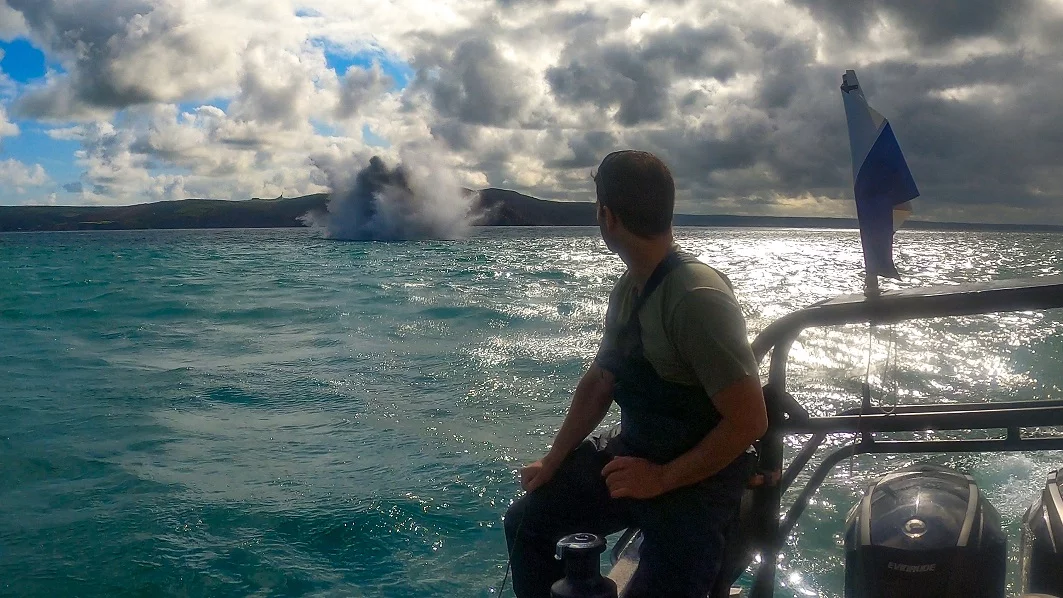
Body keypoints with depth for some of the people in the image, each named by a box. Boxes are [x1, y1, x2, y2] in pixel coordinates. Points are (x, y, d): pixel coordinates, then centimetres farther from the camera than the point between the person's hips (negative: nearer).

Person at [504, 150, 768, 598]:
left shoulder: (697, 297, -26)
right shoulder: (627, 288, 2)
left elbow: (749, 421, -27)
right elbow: (598, 382, 13)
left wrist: (661, 479, -20)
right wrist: (553, 461, 7)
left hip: (698, 479, -8)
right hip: (634, 456, 8)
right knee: (527, 519, 10)